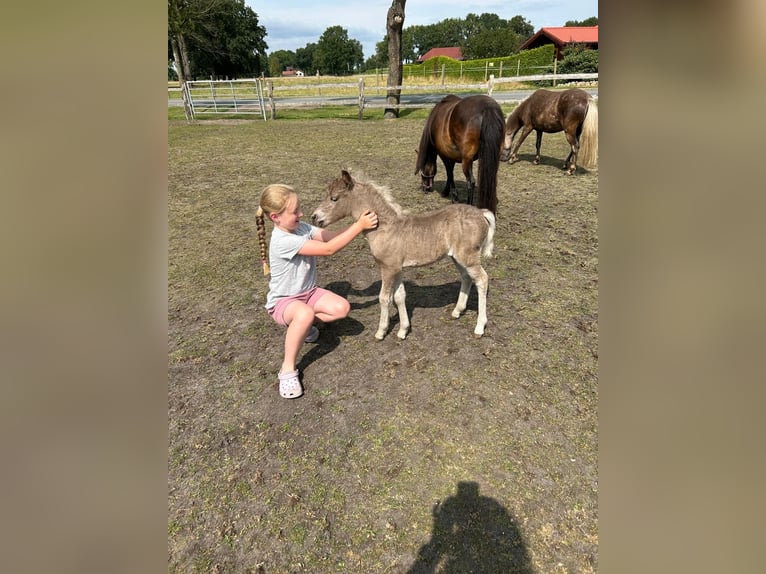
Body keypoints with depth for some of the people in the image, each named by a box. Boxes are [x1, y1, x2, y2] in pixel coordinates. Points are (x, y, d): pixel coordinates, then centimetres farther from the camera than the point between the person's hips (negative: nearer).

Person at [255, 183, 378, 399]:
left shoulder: (301, 227, -5)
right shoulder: (283, 241, -30)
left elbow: (331, 235, -8)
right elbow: (329, 249, -33)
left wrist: (358, 222, -24)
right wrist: (359, 226, -30)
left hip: (309, 292, 7)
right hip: (283, 300, -7)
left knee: (342, 308, -17)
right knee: (305, 314, -41)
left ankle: (299, 325, 8)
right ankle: (288, 369, -21)